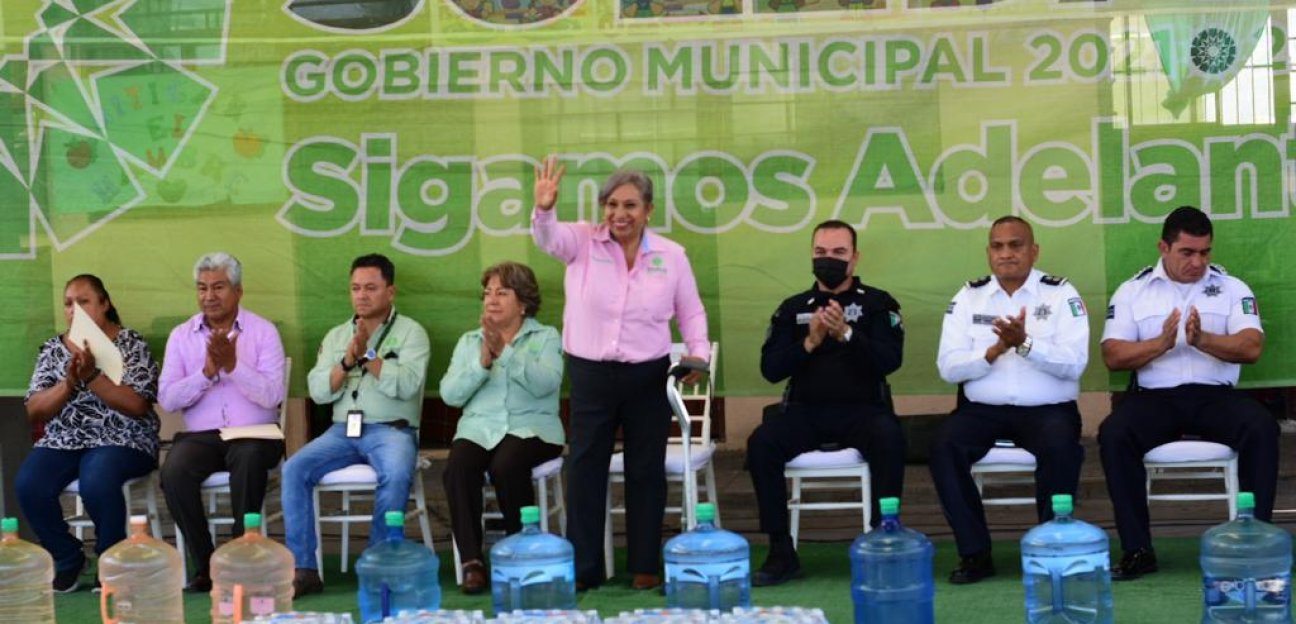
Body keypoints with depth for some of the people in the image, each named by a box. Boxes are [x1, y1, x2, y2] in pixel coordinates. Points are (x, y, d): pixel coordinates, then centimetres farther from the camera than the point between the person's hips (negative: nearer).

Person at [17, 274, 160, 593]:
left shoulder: (131, 343, 0)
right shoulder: (52, 349, 11)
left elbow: (138, 405, -11)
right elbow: (34, 412, 2)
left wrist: (92, 376, -21)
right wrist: (69, 382, -15)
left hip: (121, 441, -4)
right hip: (63, 441, 4)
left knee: (96, 483, -35)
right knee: (28, 485, -25)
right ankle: (68, 559, -1)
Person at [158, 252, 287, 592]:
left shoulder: (263, 331, 3)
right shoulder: (181, 335, 10)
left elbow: (272, 396, -9)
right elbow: (166, 399, -1)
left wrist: (232, 364, -21)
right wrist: (207, 372, -14)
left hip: (253, 434, -2)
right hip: (200, 435, 2)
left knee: (249, 458, -36)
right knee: (173, 471, -29)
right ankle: (205, 563, -13)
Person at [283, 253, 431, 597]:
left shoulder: (411, 333, 4)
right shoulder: (336, 336, 17)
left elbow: (407, 385, -12)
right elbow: (318, 391, 5)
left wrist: (368, 355, -16)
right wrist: (347, 360, -10)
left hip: (391, 429, -4)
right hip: (343, 429, 4)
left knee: (396, 475, -36)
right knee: (294, 469, -22)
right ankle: (303, 568, -18)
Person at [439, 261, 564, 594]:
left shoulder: (546, 337, 9)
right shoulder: (469, 341, 18)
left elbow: (545, 384, -12)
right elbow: (450, 394, 3)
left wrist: (504, 351, -21)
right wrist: (483, 361, -11)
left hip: (531, 427, -2)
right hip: (479, 427, 3)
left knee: (506, 465, -35)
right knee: (457, 468, -30)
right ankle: (471, 561, -24)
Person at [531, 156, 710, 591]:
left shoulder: (671, 255, 3)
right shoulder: (583, 242, -1)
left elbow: (691, 311, 13)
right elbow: (548, 239, -20)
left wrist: (699, 353, -2)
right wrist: (543, 210, -42)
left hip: (648, 376, 1)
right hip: (590, 373, -1)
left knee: (646, 470, 9)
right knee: (585, 469, 4)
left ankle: (646, 566, 20)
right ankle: (583, 568, 13)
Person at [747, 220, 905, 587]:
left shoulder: (878, 304, 7)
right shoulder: (793, 308, 13)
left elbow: (890, 360, -9)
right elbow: (770, 369, 3)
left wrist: (846, 334, -23)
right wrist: (809, 343, -14)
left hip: (862, 408, -2)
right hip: (805, 410, 2)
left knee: (890, 438, -35)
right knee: (760, 443, -27)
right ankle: (781, 553, -20)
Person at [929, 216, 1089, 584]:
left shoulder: (1061, 294, 3)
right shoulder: (968, 298, 9)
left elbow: (1075, 363, -10)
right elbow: (948, 367, -1)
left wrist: (1026, 344, -23)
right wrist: (996, 349, -16)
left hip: (1047, 409, -2)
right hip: (982, 410, 2)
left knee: (1060, 446, -33)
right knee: (944, 445, -26)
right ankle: (975, 553, -16)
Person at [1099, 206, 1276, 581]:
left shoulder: (1232, 288, 8)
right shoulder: (1132, 292, 7)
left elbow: (1252, 348, -6)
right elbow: (1113, 356, -2)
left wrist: (1203, 340, -23)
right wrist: (1161, 343, -18)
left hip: (1215, 395, 1)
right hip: (1153, 396, 0)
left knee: (1262, 428, -29)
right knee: (1114, 434, -30)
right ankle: (1137, 550, -23)